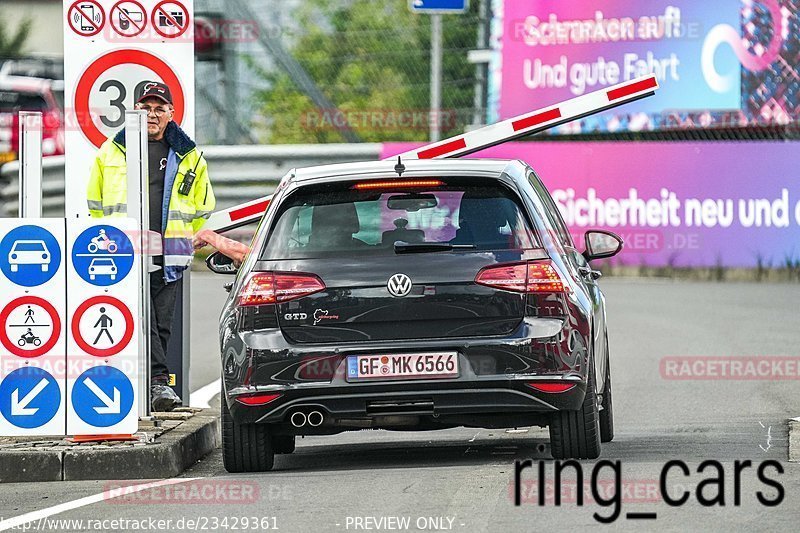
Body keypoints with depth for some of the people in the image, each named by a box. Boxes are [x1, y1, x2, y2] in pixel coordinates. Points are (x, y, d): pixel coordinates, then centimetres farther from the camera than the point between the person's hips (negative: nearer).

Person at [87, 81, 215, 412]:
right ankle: (159, 381, -27)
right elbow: (94, 203, 19)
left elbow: (202, 207, 23)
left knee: (160, 325, 0)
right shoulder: (112, 151, 10)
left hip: (167, 258, 2)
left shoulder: (188, 157, 12)